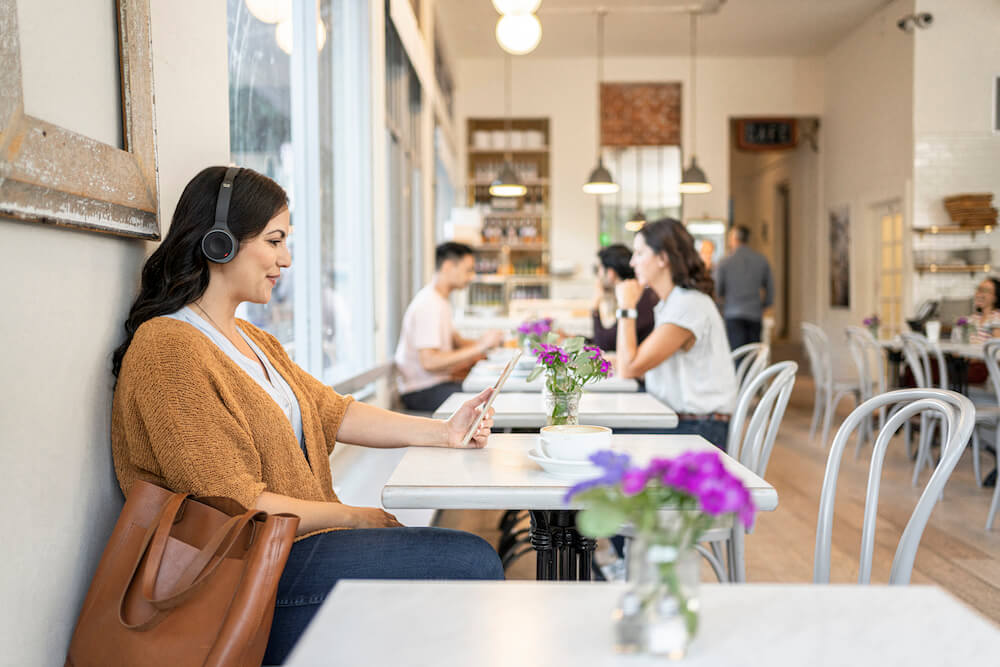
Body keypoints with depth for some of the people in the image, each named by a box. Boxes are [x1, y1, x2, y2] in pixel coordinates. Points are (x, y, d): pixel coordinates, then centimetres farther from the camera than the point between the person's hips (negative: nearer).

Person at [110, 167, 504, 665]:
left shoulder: (253, 341, 17)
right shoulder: (169, 349, -16)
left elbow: (332, 413, 12)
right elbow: (234, 506, -19)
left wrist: (442, 432, 2)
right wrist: (351, 517, -10)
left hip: (292, 543, 9)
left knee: (472, 558, -2)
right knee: (473, 563, -14)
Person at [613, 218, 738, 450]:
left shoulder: (689, 305, -18)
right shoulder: (670, 303, 14)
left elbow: (629, 369, -20)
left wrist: (626, 307, -13)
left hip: (698, 431, -9)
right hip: (673, 422, 9)